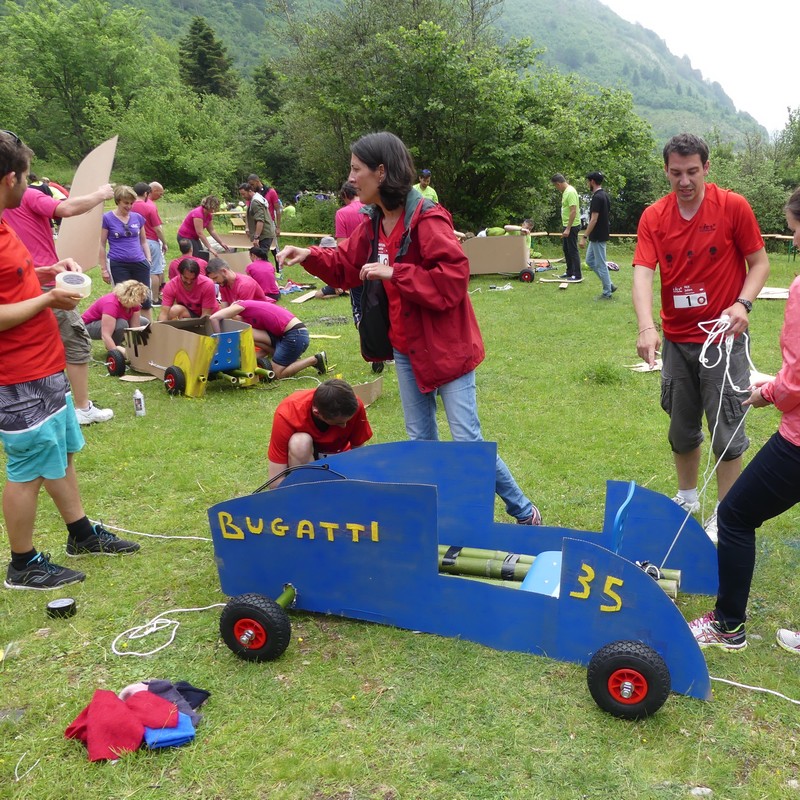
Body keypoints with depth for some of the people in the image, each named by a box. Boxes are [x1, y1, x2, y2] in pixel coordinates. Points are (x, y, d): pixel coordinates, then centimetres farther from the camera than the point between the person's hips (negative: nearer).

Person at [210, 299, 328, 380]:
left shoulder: (240, 306, 2)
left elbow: (214, 317, -12)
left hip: (296, 334, -9)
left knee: (278, 374, -3)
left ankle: (315, 360, 1)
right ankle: (291, 358, 6)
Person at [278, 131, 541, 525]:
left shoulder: (428, 218, -19)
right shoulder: (374, 223, 6)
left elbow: (454, 278, -25)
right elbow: (346, 266, 18)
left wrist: (394, 274, -24)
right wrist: (310, 257, 2)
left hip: (445, 345, -8)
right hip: (406, 348, 8)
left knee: (467, 440, -4)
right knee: (420, 440, 15)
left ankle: (523, 512, 16)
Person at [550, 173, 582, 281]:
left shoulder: (570, 192, -21)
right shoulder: (565, 191, 11)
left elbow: (573, 211, -26)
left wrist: (568, 229, -28)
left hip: (572, 226, -10)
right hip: (566, 225, 10)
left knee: (573, 250, -5)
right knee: (566, 249, 17)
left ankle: (577, 275, 0)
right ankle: (570, 272, 26)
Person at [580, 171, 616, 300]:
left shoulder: (597, 197, -20)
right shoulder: (604, 195, 11)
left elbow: (594, 219, -24)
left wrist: (584, 237, -22)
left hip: (598, 236, -10)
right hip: (598, 236, 10)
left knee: (600, 264, -2)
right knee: (590, 261, 16)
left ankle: (607, 293, 6)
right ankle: (609, 285, 18)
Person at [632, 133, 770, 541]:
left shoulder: (733, 207, -9)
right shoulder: (653, 217, -3)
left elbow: (759, 263, -3)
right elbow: (642, 274, -14)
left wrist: (742, 304, -21)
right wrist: (646, 327, -30)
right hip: (676, 340, 3)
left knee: (726, 430, 1)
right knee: (681, 428, 16)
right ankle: (687, 498, 37)